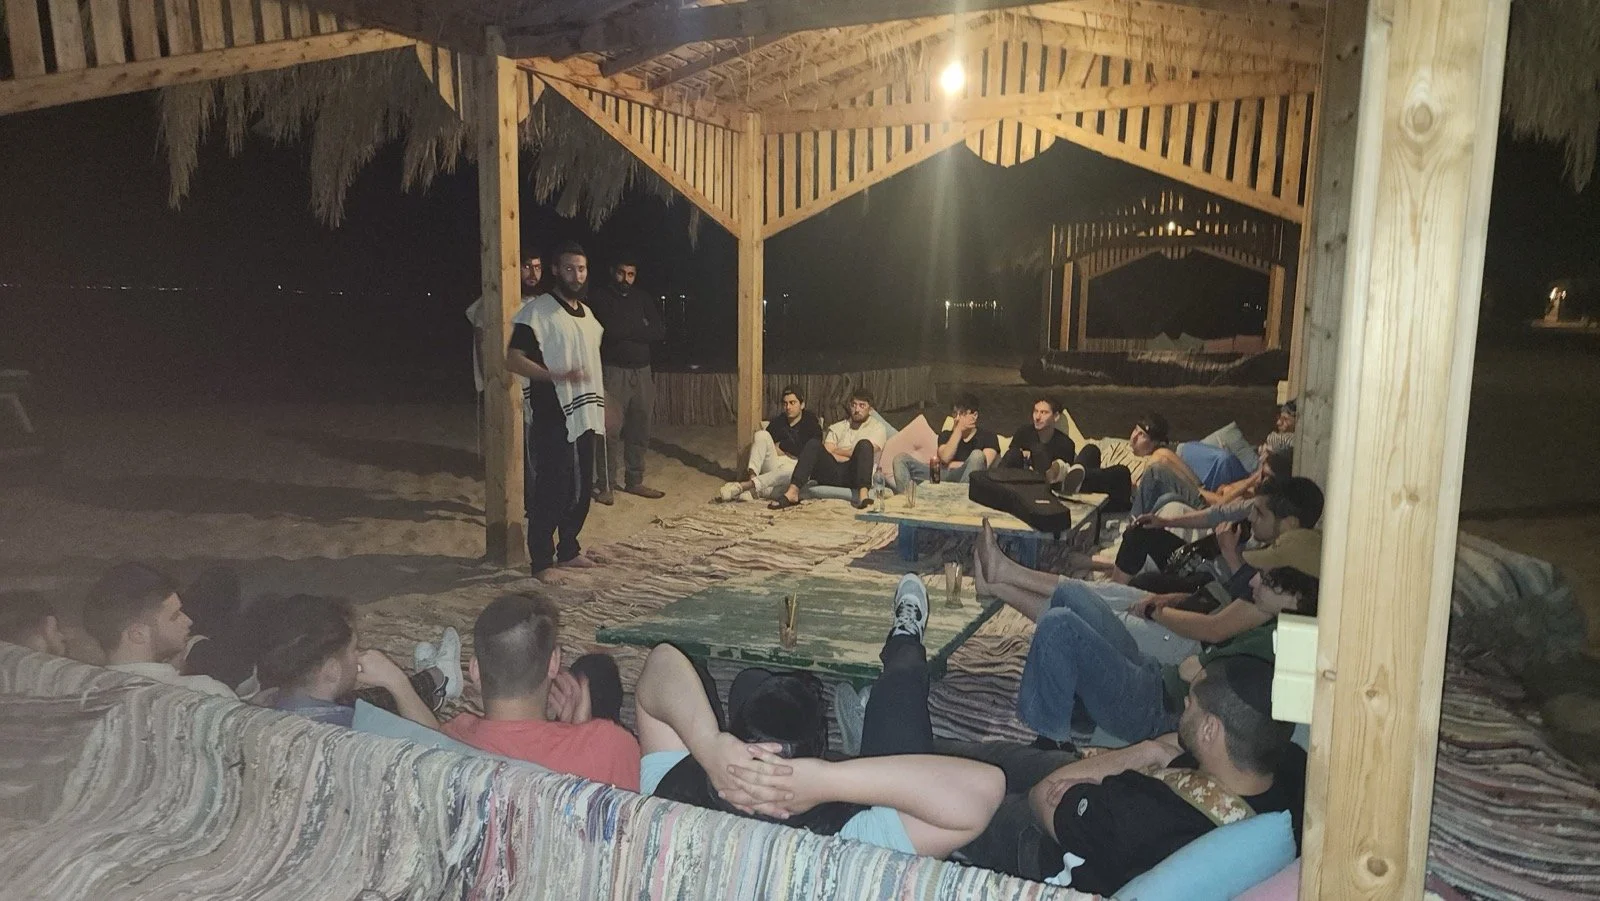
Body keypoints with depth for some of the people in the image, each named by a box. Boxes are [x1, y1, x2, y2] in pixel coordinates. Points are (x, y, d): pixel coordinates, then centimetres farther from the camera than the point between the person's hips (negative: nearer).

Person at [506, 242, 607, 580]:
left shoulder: (586, 313, 14)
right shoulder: (536, 311, -9)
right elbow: (513, 359, -16)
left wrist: (601, 402, 18)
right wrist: (558, 376, -27)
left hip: (584, 416, 7)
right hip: (552, 417, -7)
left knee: (581, 488, 13)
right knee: (551, 489, -4)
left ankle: (568, 549, 27)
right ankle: (541, 560, 8)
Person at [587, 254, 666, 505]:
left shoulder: (642, 299, 13)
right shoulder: (600, 298, -1)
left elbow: (660, 332, 1)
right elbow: (609, 330, -15)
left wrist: (626, 330, -9)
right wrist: (640, 329, -7)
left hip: (642, 372, 5)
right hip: (613, 372, -5)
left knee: (639, 431, 10)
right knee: (611, 431, -9)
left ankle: (634, 481, 21)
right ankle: (604, 485, -2)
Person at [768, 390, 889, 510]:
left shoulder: (877, 427, 14)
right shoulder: (837, 428, 24)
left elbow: (865, 452, -3)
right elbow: (826, 452, 8)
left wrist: (834, 451, 7)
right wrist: (848, 454, -6)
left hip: (854, 474, -3)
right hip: (831, 474, 3)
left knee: (864, 444, -29)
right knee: (813, 443, -21)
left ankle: (863, 494, -47)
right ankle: (792, 492, -36)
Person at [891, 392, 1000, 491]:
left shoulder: (988, 437, 15)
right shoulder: (946, 435, 24)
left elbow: (984, 464, -3)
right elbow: (945, 458, 3)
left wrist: (951, 465, 4)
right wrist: (959, 429, 5)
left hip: (967, 480, -3)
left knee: (977, 455, -33)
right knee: (901, 459, -14)